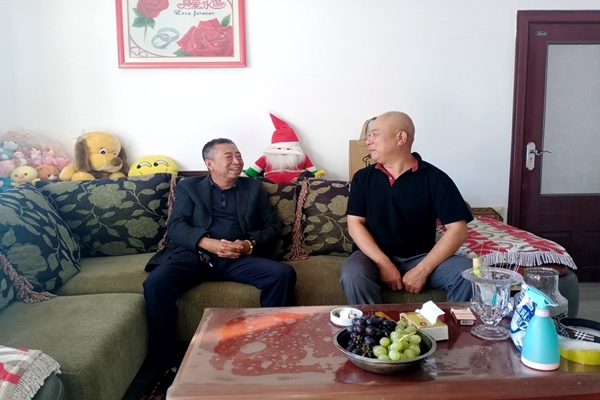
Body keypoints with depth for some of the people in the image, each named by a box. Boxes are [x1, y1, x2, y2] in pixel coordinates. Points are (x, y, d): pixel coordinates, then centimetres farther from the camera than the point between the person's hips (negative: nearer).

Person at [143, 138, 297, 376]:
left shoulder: (254, 188, 18)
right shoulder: (188, 187, 14)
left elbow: (273, 226, 13)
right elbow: (175, 226, 2)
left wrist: (250, 244, -10)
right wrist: (207, 243, -17)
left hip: (238, 259, 2)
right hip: (194, 254, -1)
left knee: (284, 274, -23)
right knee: (155, 283, -30)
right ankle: (166, 362, -14)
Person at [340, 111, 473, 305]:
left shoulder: (435, 178, -3)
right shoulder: (363, 178, 4)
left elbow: (457, 230, -8)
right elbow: (355, 224, -2)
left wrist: (422, 270, -18)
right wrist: (384, 263, -17)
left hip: (421, 258, 0)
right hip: (375, 257, 0)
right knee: (353, 275, -33)